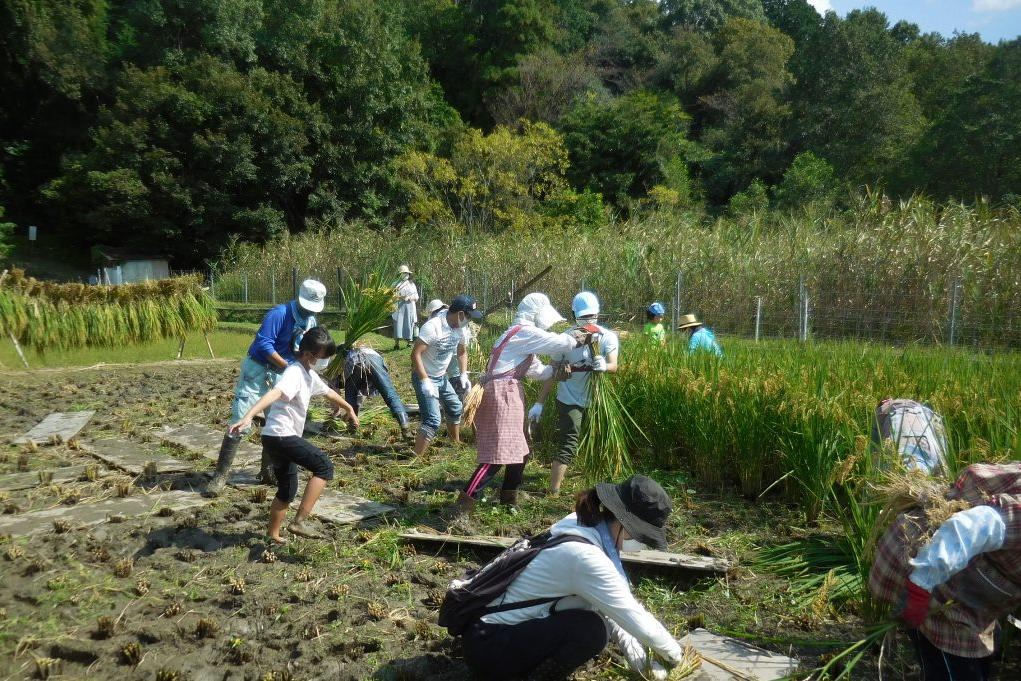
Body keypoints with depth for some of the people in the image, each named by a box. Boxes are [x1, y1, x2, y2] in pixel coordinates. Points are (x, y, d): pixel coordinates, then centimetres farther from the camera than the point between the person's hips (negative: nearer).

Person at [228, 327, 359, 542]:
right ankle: (299, 522, -14)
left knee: (287, 490, 18)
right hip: (280, 435, -10)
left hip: (282, 438, 10)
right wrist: (248, 416, -49)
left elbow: (328, 392, 34)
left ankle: (273, 536, 29)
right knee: (324, 466, -13)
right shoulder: (294, 373, -16)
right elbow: (274, 394, -34)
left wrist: (349, 408, 47)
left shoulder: (309, 374, 16)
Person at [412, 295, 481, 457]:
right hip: (425, 377, -9)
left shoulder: (459, 328, -1)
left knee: (455, 408, 24)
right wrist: (425, 381, -31)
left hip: (442, 377, 9)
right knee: (433, 420, -19)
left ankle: (456, 443, 47)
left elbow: (461, 352, 16)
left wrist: (464, 374, 5)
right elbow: (415, 354, -28)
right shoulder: (433, 327, -27)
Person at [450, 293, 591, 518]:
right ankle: (460, 508, -13)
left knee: (520, 449, 18)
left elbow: (537, 371, 26)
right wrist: (580, 338, 10)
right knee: (498, 455, -13)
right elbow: (560, 343, -8)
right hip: (501, 395, -11)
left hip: (509, 395, 11)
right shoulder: (526, 332, -10)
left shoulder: (523, 337, 22)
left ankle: (508, 498, 33)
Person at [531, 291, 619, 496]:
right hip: (569, 400, -3)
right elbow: (553, 372, -8)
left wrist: (604, 366, -46)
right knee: (569, 445, -12)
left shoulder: (608, 337, -9)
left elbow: (614, 366, -21)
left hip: (595, 400, 3)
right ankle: (553, 492, -9)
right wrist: (539, 403, -10)